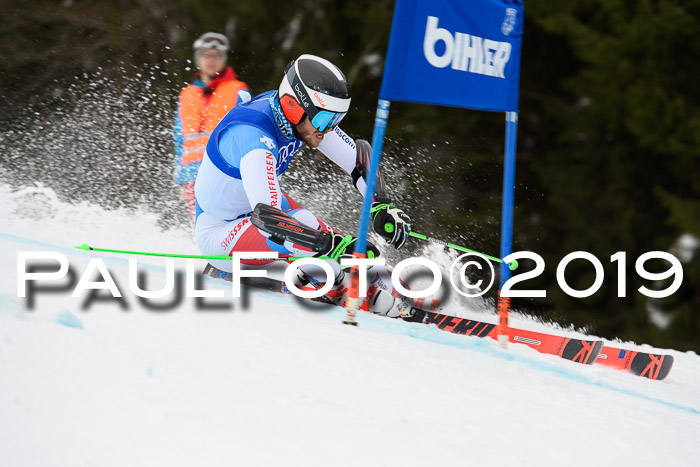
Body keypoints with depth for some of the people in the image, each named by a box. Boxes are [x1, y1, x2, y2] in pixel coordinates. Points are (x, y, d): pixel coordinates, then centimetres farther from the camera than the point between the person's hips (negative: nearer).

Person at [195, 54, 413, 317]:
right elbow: (267, 217, -46)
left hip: (257, 204, 9)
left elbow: (357, 157, 1)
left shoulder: (307, 115, -12)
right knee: (301, 225, -31)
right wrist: (342, 247, -48)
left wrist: (382, 207, -14)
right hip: (218, 232, -9)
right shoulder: (254, 137, -37)